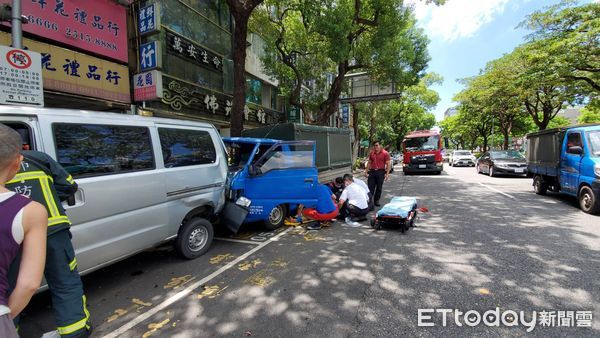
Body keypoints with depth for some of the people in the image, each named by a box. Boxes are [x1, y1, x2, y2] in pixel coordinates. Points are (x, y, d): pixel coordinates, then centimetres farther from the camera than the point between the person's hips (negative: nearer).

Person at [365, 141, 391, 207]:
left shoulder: (385, 153, -3)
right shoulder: (371, 153, 10)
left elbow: (388, 164, -5)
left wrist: (387, 173, -12)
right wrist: (366, 171, 11)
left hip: (380, 172, -3)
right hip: (372, 171, 3)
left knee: (379, 187, 5)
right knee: (370, 187, 2)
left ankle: (376, 201, 16)